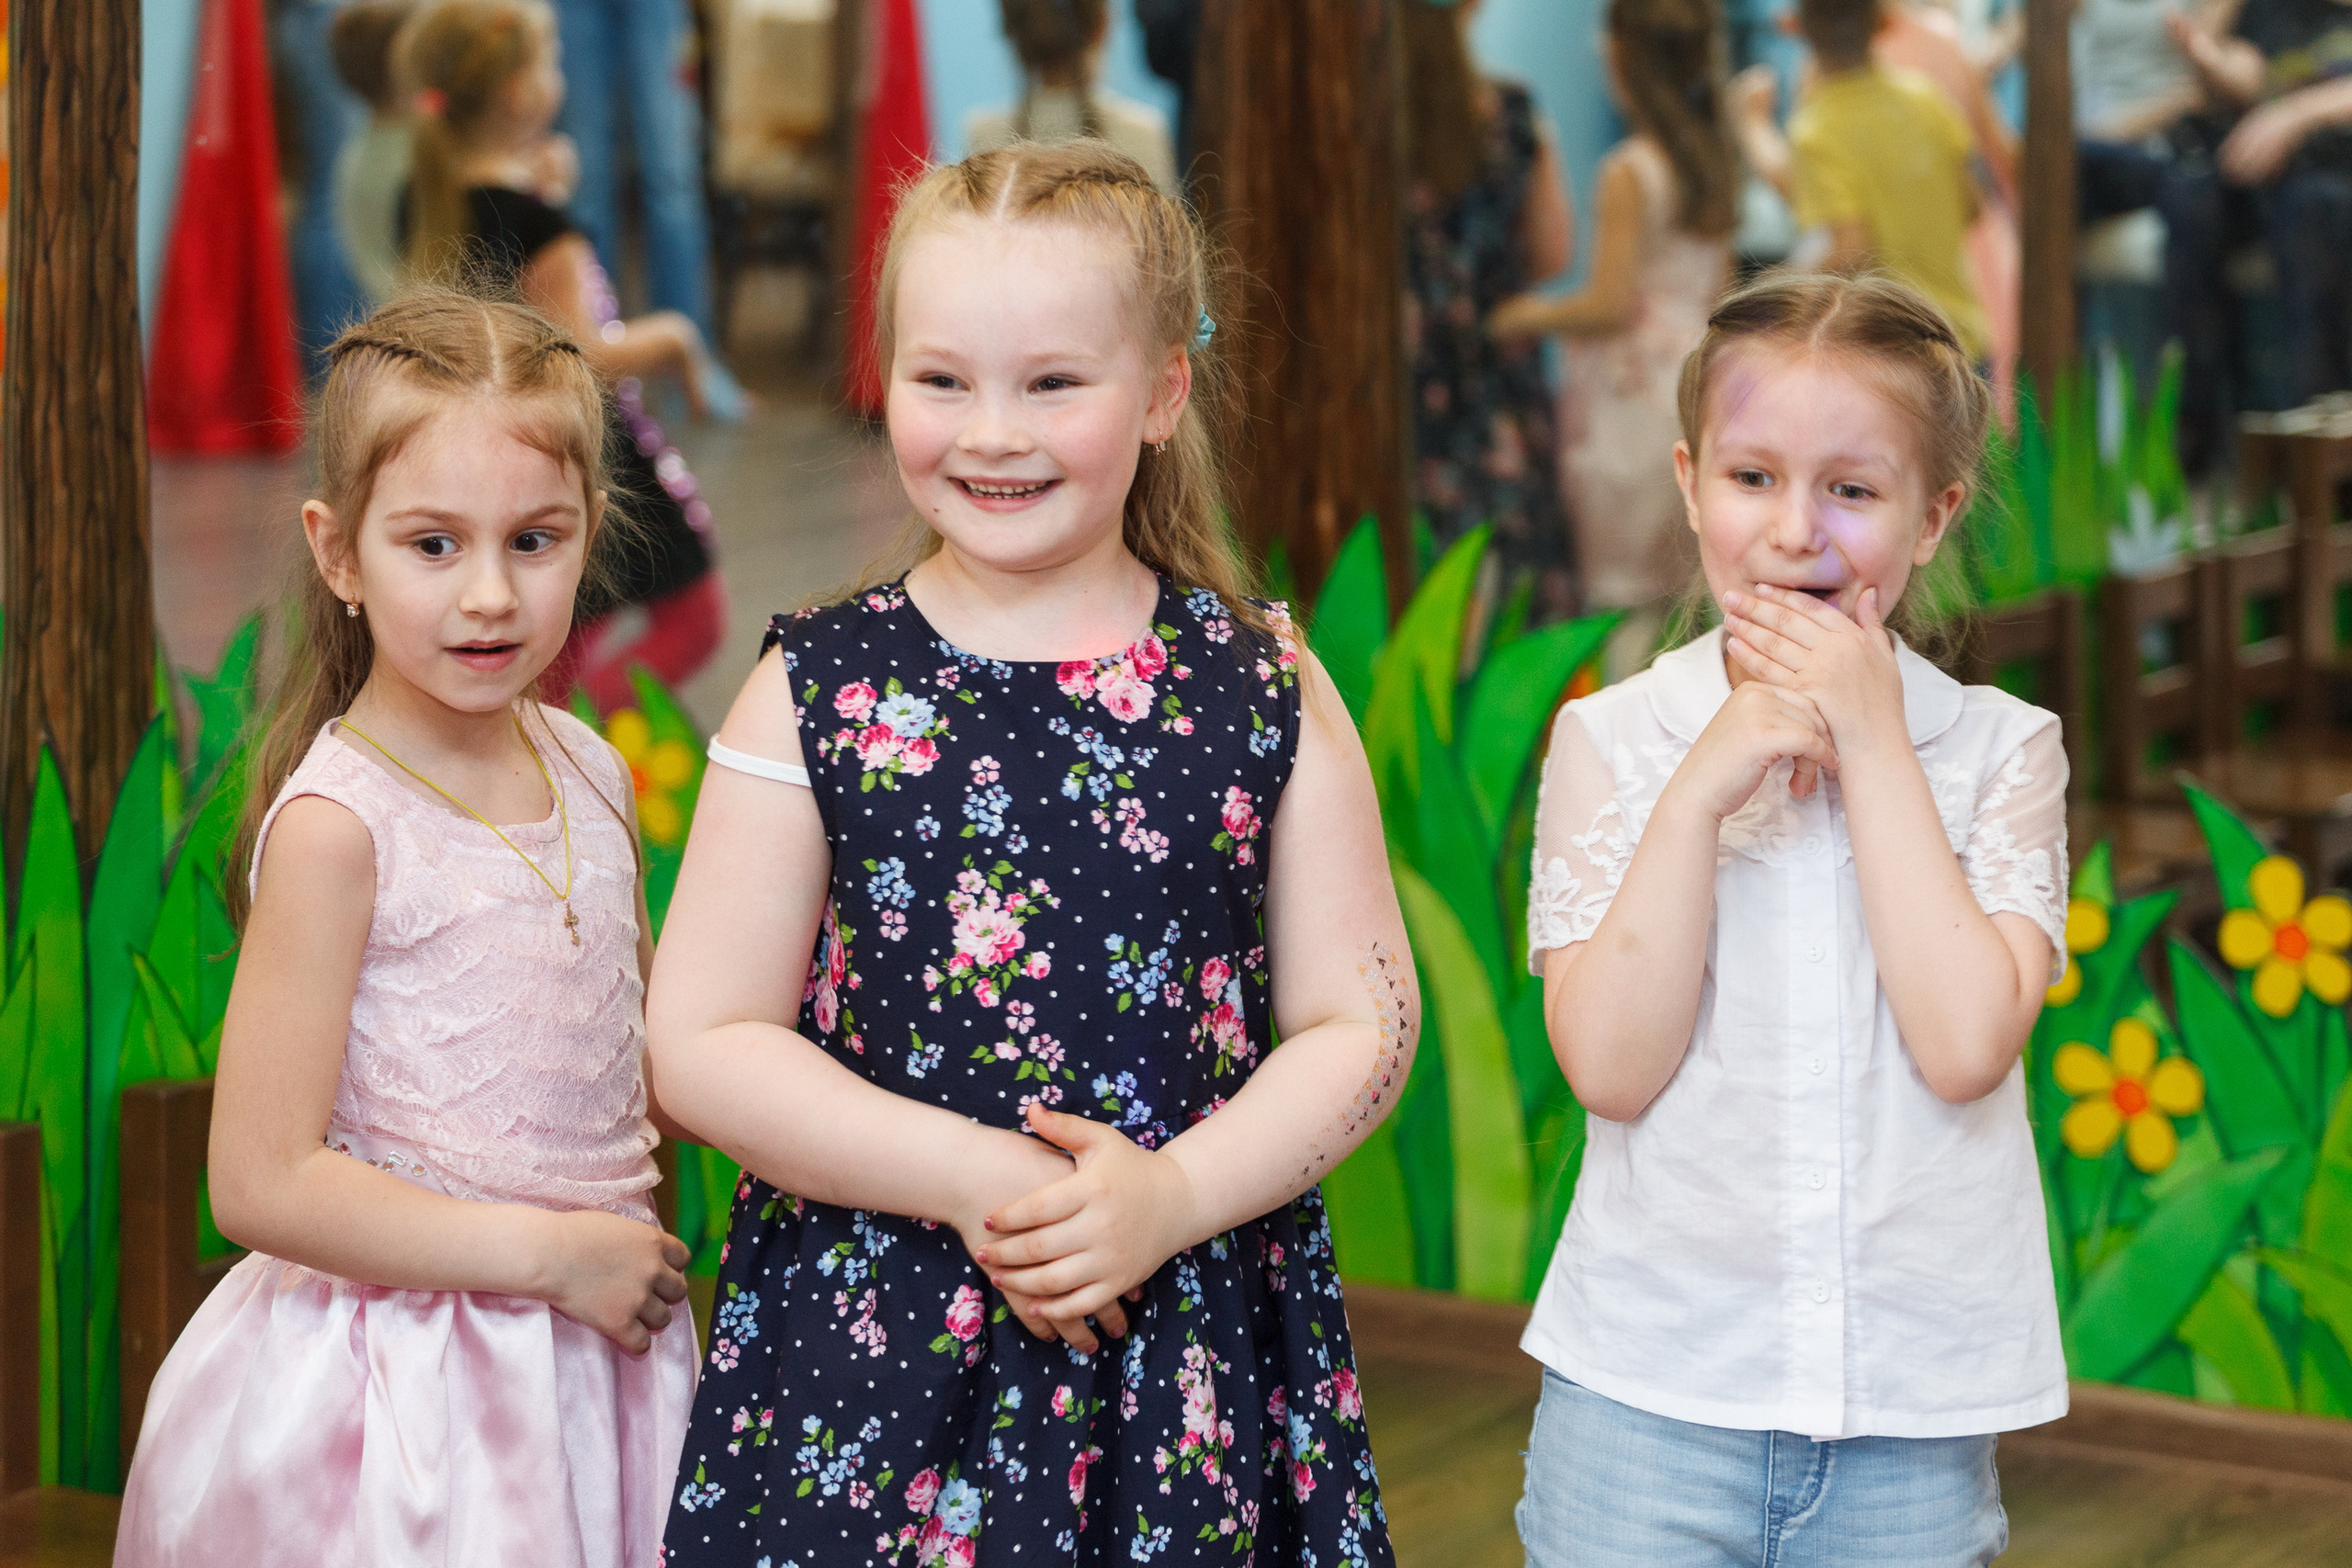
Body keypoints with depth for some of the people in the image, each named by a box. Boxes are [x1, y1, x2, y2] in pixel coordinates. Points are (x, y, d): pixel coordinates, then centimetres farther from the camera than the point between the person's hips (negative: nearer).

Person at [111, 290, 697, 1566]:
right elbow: (262, 1185, -19)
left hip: (591, 1358, 6)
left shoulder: (590, 771, 4)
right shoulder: (337, 824, -16)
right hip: (400, 1375, -6)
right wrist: (554, 1253, -17)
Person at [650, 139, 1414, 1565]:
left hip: (1193, 1343, 1)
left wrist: (1171, 1198, -13)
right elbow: (704, 1040, -3)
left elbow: (1361, 1021, 2)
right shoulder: (815, 694, -1)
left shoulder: (1266, 688, 1)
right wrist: (972, 1179, -13)